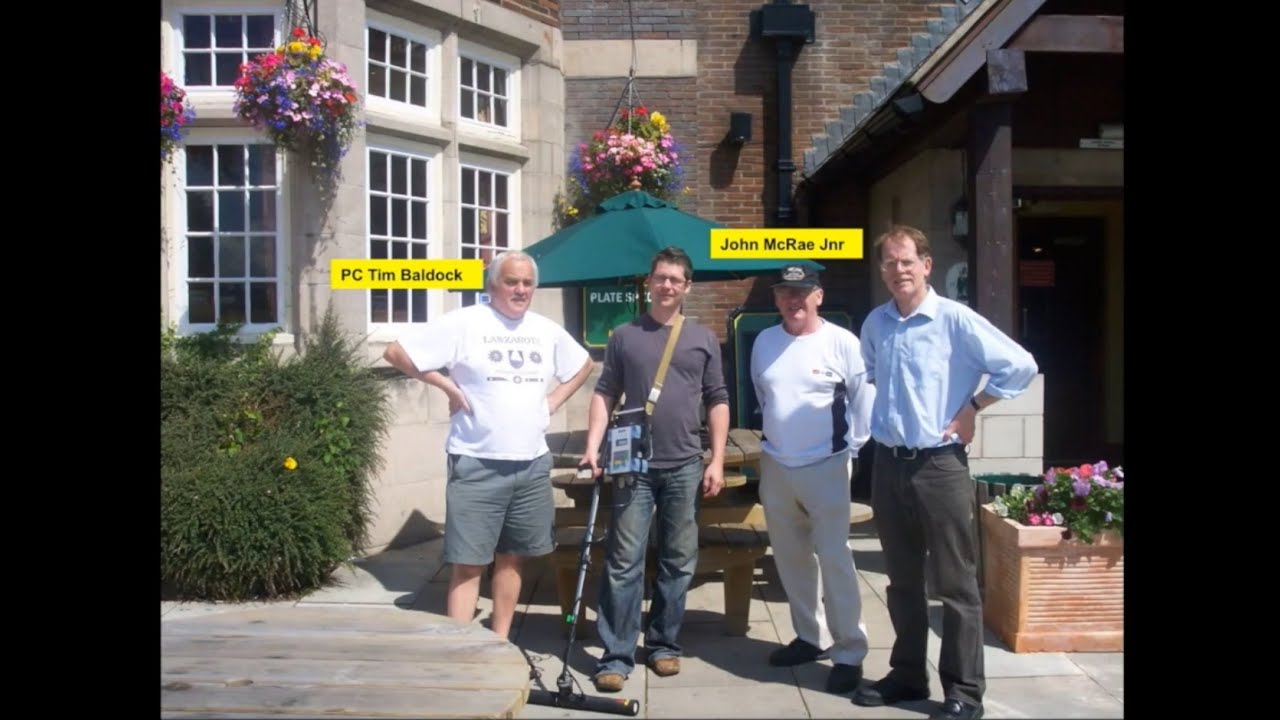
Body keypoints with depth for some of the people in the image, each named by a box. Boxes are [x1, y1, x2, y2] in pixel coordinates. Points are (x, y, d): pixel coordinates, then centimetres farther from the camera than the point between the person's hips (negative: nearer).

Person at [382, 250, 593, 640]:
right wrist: (447, 385, -12)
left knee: (511, 557, 14)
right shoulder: (463, 323, -9)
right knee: (468, 562, -3)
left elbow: (583, 365, 25)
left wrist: (554, 400, 10)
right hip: (476, 465, -5)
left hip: (532, 465, 6)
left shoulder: (548, 331, 8)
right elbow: (396, 352, -10)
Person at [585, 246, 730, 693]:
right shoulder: (624, 336, 5)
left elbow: (718, 402, 7)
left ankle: (664, 645, 24)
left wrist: (717, 461, 0)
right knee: (624, 563, -2)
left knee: (679, 562, 9)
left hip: (685, 468, 1)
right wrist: (593, 447, -6)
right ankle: (616, 656, 5)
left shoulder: (703, 340, 7)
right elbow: (605, 394, 5)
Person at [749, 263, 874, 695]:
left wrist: (854, 447, -3)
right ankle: (810, 637, 30)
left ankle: (849, 653, 5)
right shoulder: (764, 342, 6)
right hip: (775, 466, 6)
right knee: (790, 557, 14)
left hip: (826, 466, -5)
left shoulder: (842, 342, -10)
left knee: (834, 559, -5)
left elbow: (865, 396, -5)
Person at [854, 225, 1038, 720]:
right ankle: (907, 675, 28)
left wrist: (972, 409, -9)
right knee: (902, 580, 15)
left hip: (939, 466, -5)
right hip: (888, 466, 6)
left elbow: (1020, 366, -13)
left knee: (955, 584, 2)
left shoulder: (956, 319, -10)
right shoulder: (875, 324, 7)